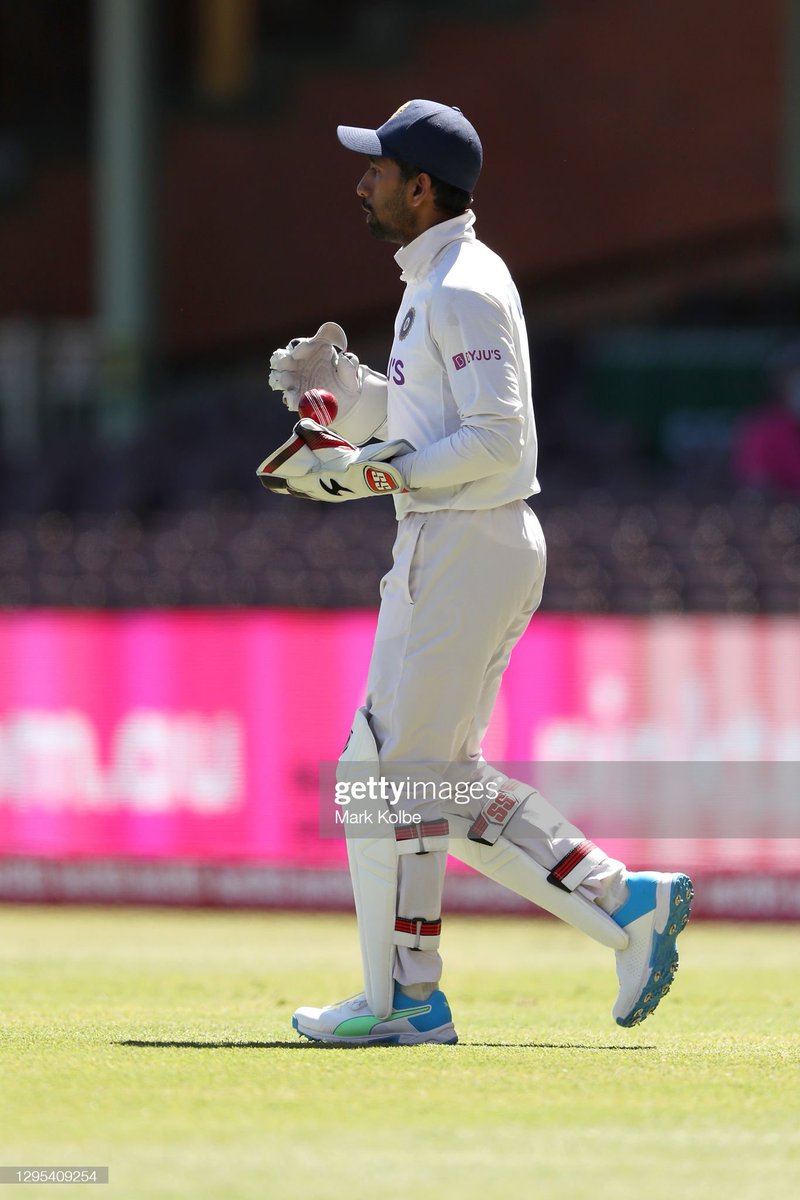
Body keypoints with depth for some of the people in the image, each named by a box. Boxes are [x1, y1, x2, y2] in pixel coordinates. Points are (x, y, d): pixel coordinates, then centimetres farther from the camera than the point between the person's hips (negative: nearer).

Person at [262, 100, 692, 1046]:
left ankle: (403, 997, -1)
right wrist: (336, 383, 7)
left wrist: (371, 471, -21)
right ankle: (626, 905, 8)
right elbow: (403, 422, 24)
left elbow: (498, 439, -23)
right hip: (449, 550, 11)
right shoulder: (432, 284, 18)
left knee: (386, 771, -6)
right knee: (444, 779, 12)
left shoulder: (464, 290, -15)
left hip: (465, 547, -11)